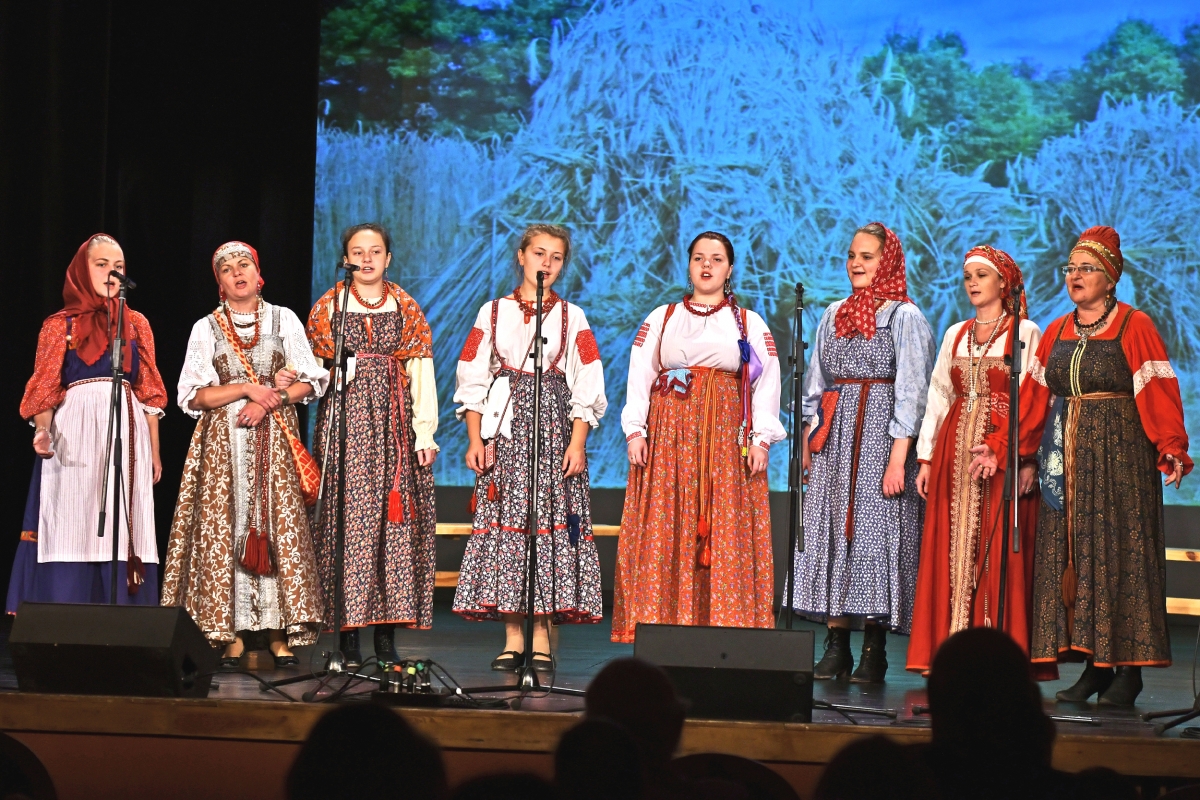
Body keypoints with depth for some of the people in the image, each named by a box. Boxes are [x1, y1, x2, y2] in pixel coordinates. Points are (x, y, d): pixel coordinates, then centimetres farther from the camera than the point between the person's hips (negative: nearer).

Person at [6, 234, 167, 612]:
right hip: (75, 437, -2)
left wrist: (155, 451, 9)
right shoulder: (60, 325, 6)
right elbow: (45, 388, -1)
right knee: (72, 530, -6)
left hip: (127, 435, 2)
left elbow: (148, 393, 13)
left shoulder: (136, 324, 14)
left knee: (122, 533, -1)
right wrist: (43, 431, -19)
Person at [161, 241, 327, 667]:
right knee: (223, 526, -8)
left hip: (274, 439, 0)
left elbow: (311, 381, 5)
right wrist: (248, 389, -10)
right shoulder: (206, 328, 9)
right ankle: (230, 632, -6)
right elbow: (193, 395, 1)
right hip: (223, 441, 0)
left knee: (280, 523, -8)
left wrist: (269, 400, -10)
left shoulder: (284, 320, 10)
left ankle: (280, 632, -6)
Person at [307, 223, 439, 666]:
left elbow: (421, 372, 7)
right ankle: (348, 637, -7)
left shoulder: (406, 308, 12)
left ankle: (387, 637, -2)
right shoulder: (328, 307, 10)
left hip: (393, 422, 1)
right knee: (348, 517, -8)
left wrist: (425, 431, -1)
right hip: (345, 422, -1)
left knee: (396, 520, -4)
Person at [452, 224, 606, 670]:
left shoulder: (572, 317, 9)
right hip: (503, 429, 1)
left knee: (549, 520, -7)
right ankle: (513, 638, -1)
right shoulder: (494, 312, 10)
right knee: (504, 520, -4)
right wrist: (475, 440, -1)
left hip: (553, 428, -1)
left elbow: (586, 388, 4)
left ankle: (542, 639, -4)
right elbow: (473, 379, 8)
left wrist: (577, 442, -7)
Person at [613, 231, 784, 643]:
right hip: (669, 434, 1)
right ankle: (661, 625, -4)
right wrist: (635, 430, -4)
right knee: (664, 529, -5)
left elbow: (767, 384, 6)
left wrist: (761, 439, -5)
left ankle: (726, 623, -7)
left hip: (727, 437, -1)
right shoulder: (661, 319, 14)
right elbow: (639, 377, 8)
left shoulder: (750, 324, 12)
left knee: (726, 529, -8)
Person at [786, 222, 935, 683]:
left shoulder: (904, 317, -2)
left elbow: (910, 390, -8)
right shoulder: (835, 315, 16)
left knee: (876, 531, -9)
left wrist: (899, 455, -16)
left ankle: (874, 652, -6)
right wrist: (808, 440, 10)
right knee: (830, 531, 0)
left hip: (880, 435, -6)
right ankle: (836, 649, 2)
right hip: (833, 437, 6)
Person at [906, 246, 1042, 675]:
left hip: (1005, 455, -5)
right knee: (950, 551, 1)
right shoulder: (956, 335, 17)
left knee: (999, 553, -8)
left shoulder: (1026, 333, 1)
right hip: (955, 451, 5)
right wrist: (926, 457, 8)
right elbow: (938, 396, 16)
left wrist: (1027, 460, -15)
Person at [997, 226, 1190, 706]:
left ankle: (1128, 669, -2)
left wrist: (1171, 450, -20)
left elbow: (1159, 394, -9)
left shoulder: (1134, 327, -3)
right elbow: (1032, 399, 13)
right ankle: (1093, 666, 6)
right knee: (1069, 554, 2)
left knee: (1119, 553, -6)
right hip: (1066, 457, 6)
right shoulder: (1056, 333, 13)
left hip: (1119, 454, -5)